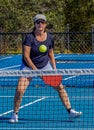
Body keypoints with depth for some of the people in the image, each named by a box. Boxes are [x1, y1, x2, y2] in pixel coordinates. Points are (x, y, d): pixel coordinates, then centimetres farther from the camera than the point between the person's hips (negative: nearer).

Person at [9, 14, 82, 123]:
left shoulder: (49, 38, -5)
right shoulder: (29, 37, -18)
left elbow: (51, 54, 9)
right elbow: (26, 56, -18)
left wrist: (54, 69, 1)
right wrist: (35, 70, -22)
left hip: (45, 65, 4)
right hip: (28, 66, -3)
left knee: (60, 86, -4)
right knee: (20, 90, -17)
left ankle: (70, 111, 5)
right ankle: (15, 114, 1)